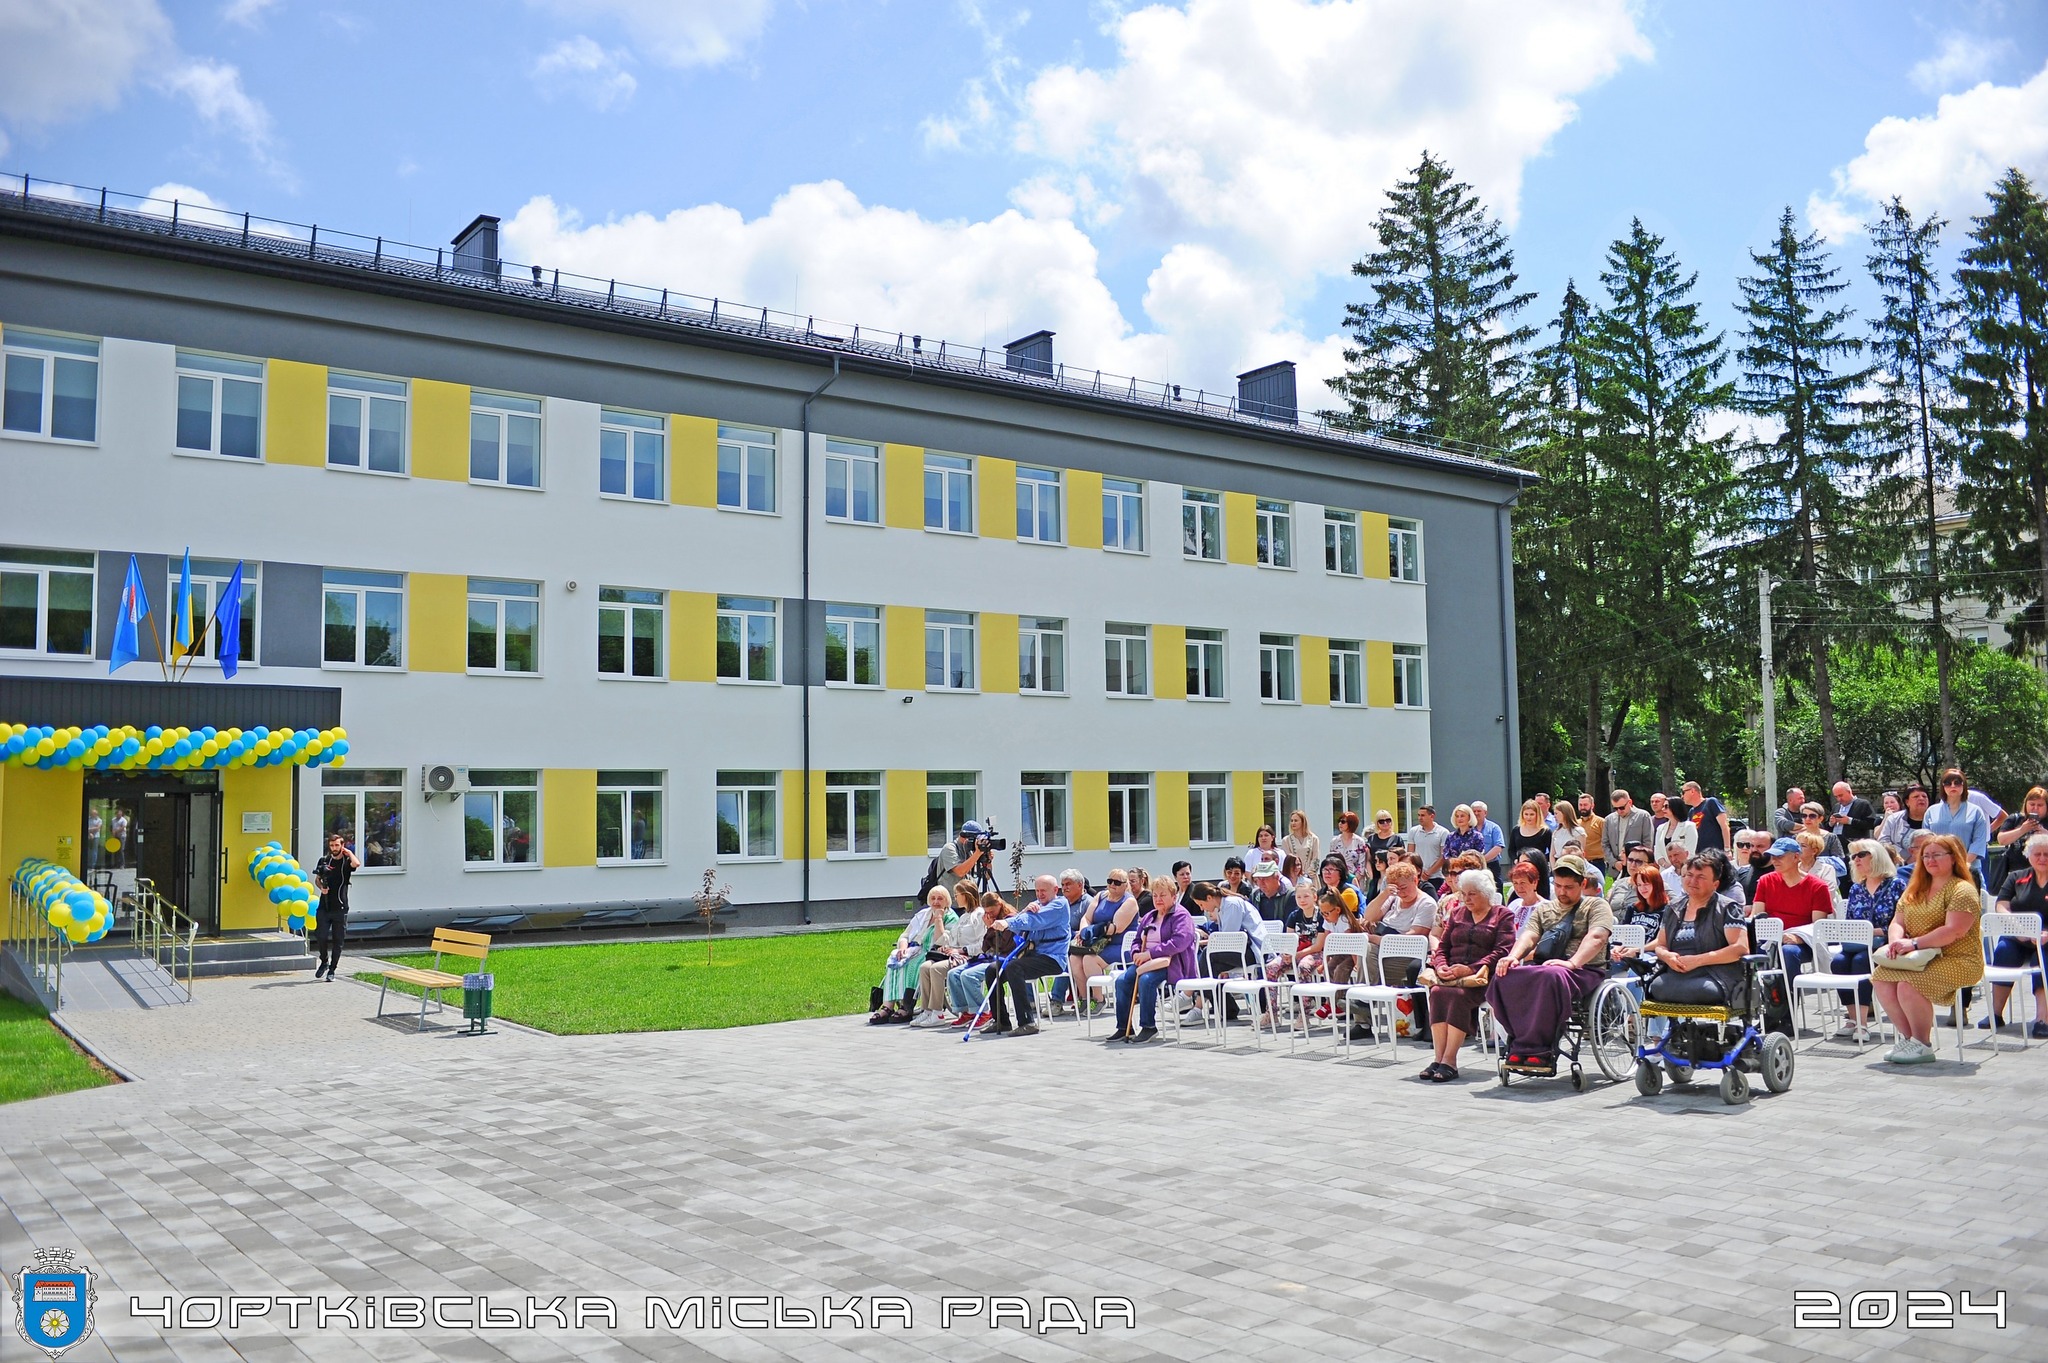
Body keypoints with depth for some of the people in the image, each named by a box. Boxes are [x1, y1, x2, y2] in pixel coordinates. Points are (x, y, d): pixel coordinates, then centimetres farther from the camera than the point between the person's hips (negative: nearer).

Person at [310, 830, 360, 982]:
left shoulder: (346, 862, -2)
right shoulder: (324, 861, 6)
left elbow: (357, 864, -27)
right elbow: (317, 879, 18)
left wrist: (349, 852, -10)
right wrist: (321, 887, -3)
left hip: (340, 908, -2)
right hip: (324, 906, 2)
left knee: (337, 940, 2)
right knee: (321, 936, -5)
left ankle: (331, 971, 14)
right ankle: (324, 962, 22)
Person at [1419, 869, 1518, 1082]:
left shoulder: (1502, 915, 9)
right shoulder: (1456, 913, 25)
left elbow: (1502, 952, -5)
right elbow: (1442, 946, 20)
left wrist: (1471, 969, -16)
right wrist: (1441, 966, -3)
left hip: (1482, 976, -4)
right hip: (1452, 974, 4)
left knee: (1459, 994, -34)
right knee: (1437, 992, -29)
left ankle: (1449, 1061, -35)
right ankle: (1439, 1058, -33)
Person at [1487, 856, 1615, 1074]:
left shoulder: (1596, 906, 12)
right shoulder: (1543, 910, 27)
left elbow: (1596, 938, -8)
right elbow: (1528, 936, 10)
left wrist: (1572, 962, -26)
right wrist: (1513, 957, -13)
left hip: (1583, 971, -5)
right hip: (1543, 966, 5)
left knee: (1551, 976, -41)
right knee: (1505, 976, -28)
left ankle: (1534, 1048, -37)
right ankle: (1524, 1044, -29)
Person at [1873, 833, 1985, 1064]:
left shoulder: (1962, 890, -8)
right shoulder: (1915, 889, 17)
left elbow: (1954, 931, -20)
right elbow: (1897, 922, 14)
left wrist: (1913, 943, -24)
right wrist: (1896, 942, -10)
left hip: (1958, 961, -7)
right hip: (1920, 960, 7)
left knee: (1908, 984, -31)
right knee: (1880, 978, -19)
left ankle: (1922, 1044, -11)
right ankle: (1907, 1036, -4)